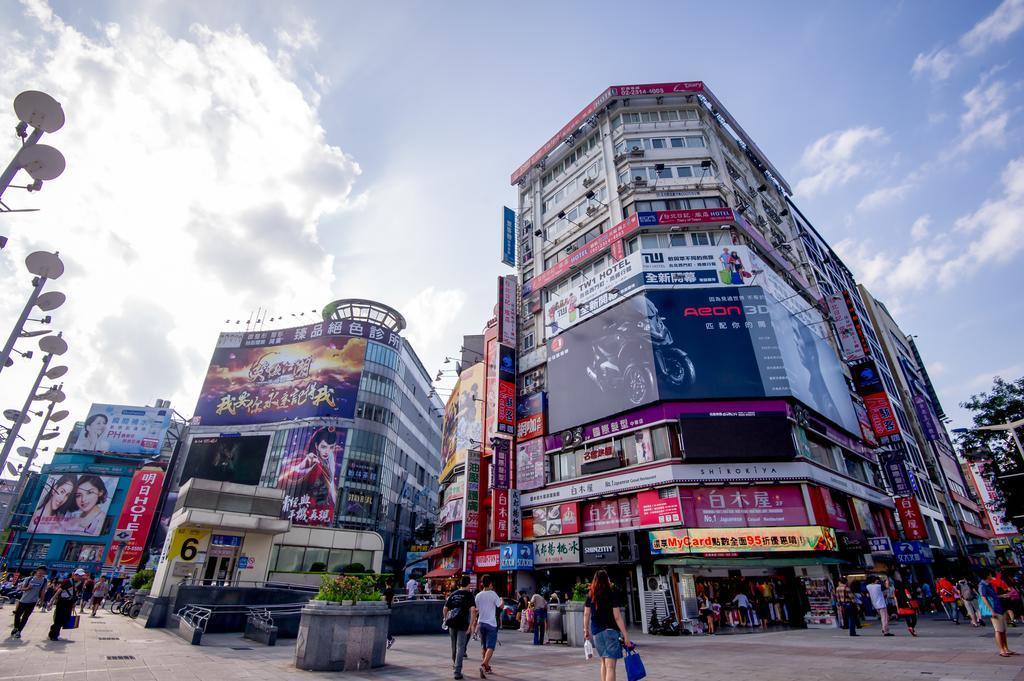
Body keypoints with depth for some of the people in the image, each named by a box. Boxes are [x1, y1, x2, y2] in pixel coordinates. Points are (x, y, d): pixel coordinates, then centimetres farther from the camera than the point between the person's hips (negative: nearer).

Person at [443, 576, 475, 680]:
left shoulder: (453, 594, 10)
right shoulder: (469, 594, -4)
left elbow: (445, 609, 12)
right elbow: (473, 610, -15)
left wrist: (446, 620, 25)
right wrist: (470, 625, -13)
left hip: (452, 623, 5)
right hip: (462, 624, -5)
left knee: (454, 646, 22)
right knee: (460, 647, 1)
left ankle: (454, 663, 40)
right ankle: (457, 671, -3)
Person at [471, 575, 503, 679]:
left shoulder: (478, 595, 2)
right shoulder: (493, 594, -10)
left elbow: (475, 611, 4)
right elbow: (501, 606, -8)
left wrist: (474, 623, 12)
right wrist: (502, 600, 13)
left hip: (481, 623, 5)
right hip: (491, 624, -5)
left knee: (484, 647, 19)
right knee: (490, 647, -4)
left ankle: (487, 667, 28)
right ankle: (483, 665, -23)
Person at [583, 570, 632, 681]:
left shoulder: (590, 596, 4)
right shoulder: (612, 595, -9)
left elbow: (586, 614, 8)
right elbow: (617, 617, -11)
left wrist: (586, 630, 19)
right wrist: (625, 635, -6)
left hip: (596, 632, 5)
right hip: (610, 630, -5)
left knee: (604, 662, 22)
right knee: (610, 665, -4)